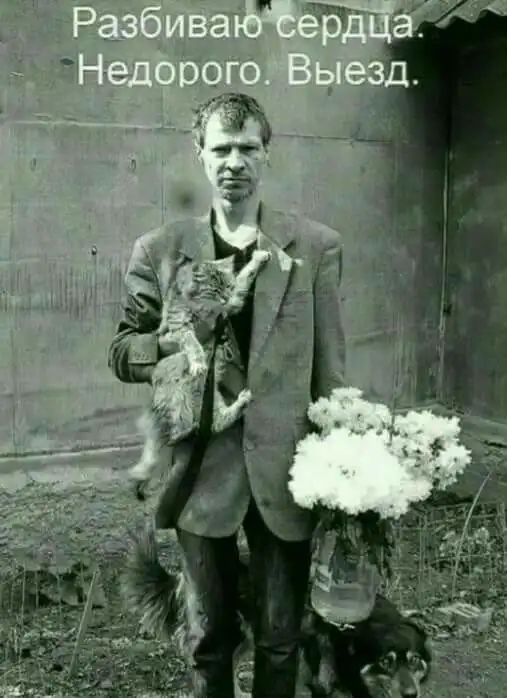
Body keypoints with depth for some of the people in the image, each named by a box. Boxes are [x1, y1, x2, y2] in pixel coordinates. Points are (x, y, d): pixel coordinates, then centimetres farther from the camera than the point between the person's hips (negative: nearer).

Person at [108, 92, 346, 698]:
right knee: (210, 633, 17)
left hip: (285, 466, 0)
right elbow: (122, 353, 5)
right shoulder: (158, 249, 1)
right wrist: (174, 343, -16)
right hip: (201, 467, 1)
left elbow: (329, 367, 2)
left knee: (281, 636, 14)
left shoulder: (316, 246, 0)